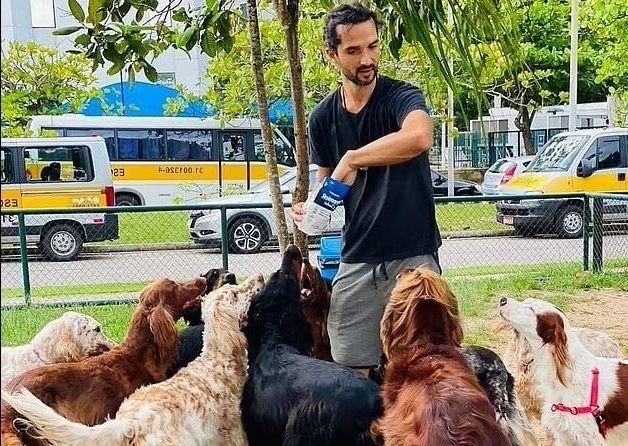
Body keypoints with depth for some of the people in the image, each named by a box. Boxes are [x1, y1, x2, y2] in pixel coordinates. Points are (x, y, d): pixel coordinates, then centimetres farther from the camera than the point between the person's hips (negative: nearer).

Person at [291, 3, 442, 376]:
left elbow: (419, 137, -34)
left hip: (413, 257, -4)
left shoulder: (401, 97, -9)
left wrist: (352, 158, -28)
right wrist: (311, 207, -4)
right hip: (356, 261, 4)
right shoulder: (323, 117, 5)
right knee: (352, 373, 7)